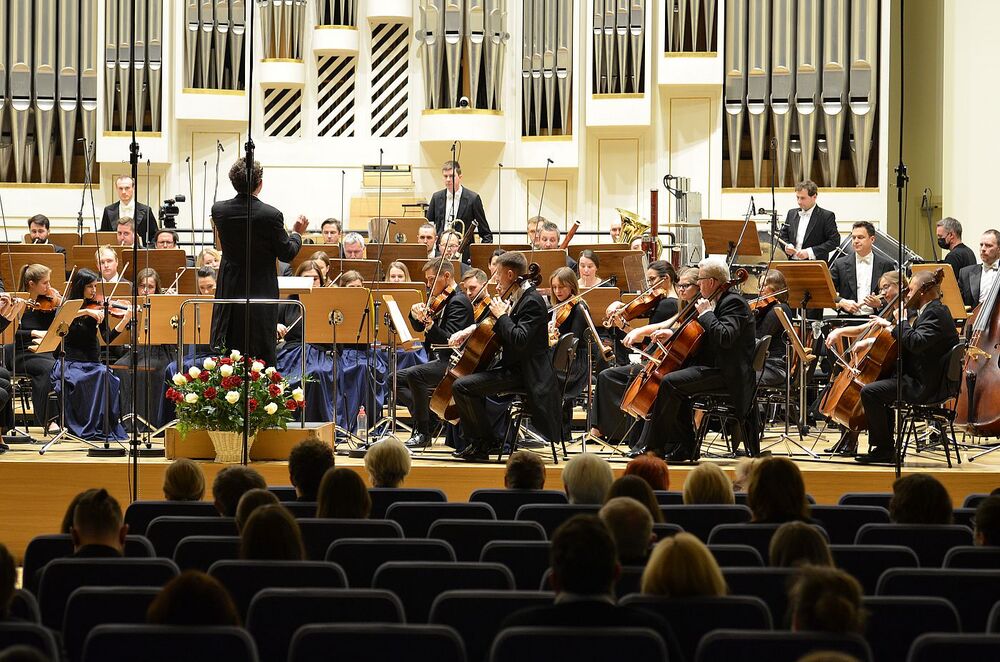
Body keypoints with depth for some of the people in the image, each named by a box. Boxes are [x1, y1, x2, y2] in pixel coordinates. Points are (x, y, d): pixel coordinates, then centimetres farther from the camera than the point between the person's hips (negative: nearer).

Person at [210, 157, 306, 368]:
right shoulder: (271, 215, -18)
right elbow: (287, 254, -7)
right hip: (262, 293, -4)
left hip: (229, 293, 4)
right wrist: (297, 233, 13)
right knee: (261, 353, 3)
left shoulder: (219, 210, -6)